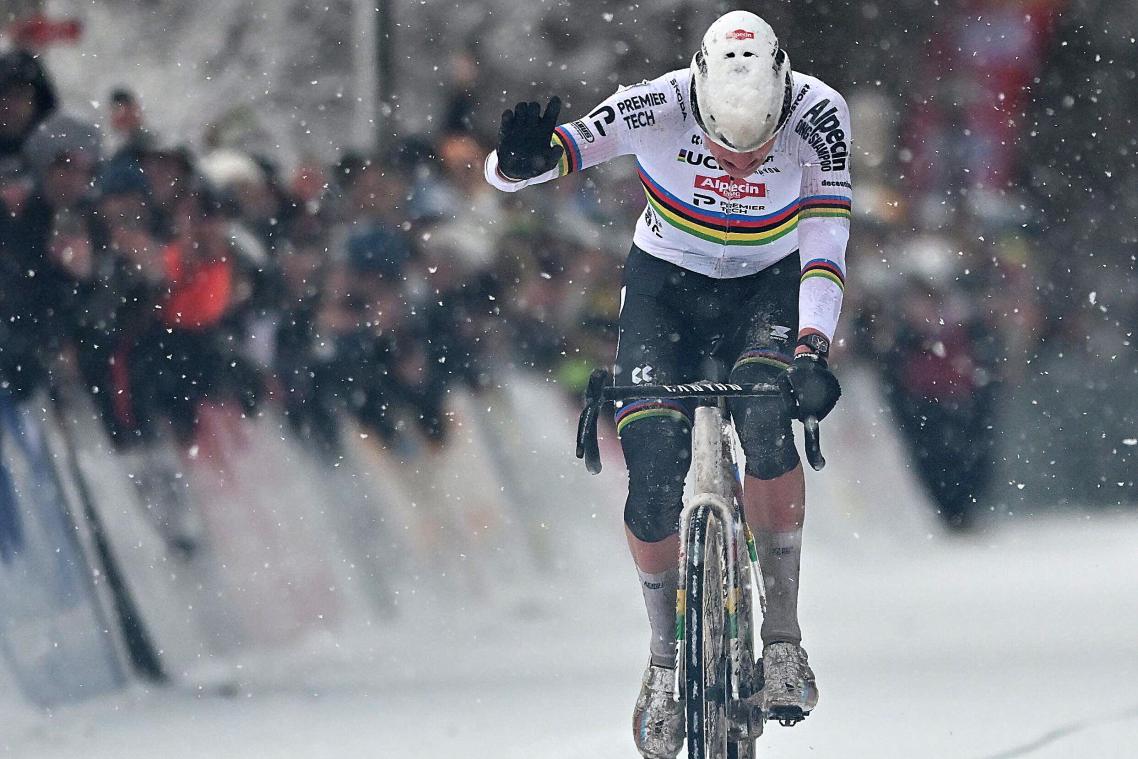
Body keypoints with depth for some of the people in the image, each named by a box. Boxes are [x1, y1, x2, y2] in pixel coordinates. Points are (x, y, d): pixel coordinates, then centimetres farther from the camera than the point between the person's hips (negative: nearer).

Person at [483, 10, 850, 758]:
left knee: (765, 423, -29)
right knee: (653, 484, -15)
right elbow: (504, 172, -32)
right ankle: (667, 659, 9)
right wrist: (522, 160, -56)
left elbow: (825, 243, -31)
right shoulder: (657, 108, -29)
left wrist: (813, 349, -46)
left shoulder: (818, 115, -27)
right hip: (667, 283, 0)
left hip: (769, 286, 0)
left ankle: (784, 637, -18)